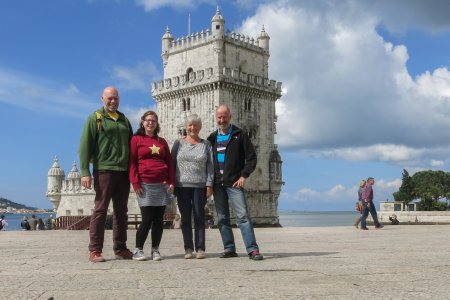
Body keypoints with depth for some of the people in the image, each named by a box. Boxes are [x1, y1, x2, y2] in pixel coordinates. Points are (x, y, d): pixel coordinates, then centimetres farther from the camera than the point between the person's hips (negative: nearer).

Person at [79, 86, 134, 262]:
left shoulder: (124, 120, 18)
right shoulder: (95, 118, 2)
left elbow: (132, 144, 22)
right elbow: (85, 146, -5)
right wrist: (84, 172, -15)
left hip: (123, 171, 6)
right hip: (104, 170, -5)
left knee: (121, 211, 8)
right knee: (100, 210, -4)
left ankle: (120, 249, 16)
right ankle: (95, 250, 1)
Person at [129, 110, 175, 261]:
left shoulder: (162, 141, 17)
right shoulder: (136, 139, 5)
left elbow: (169, 162, 15)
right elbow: (132, 162, -1)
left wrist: (172, 182, 4)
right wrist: (135, 183, -10)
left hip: (162, 185, 4)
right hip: (145, 185, -4)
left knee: (159, 219, 3)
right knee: (147, 219, -8)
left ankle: (155, 250, 12)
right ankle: (138, 250, 5)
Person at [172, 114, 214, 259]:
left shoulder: (206, 144, 9)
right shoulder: (179, 143, 9)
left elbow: (210, 165, 5)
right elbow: (172, 163, 7)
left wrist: (209, 184, -3)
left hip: (200, 186, 0)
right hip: (182, 186, 1)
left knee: (199, 217, 2)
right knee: (185, 218, 4)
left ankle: (200, 248, 5)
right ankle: (188, 248, 9)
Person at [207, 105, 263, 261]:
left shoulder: (240, 135, 3)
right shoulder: (212, 137, 15)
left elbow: (251, 158, 0)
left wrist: (244, 176, -11)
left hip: (234, 183, -5)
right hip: (218, 184, 5)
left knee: (243, 216, -10)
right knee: (222, 218, 6)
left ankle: (252, 249, -11)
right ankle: (229, 248, 13)